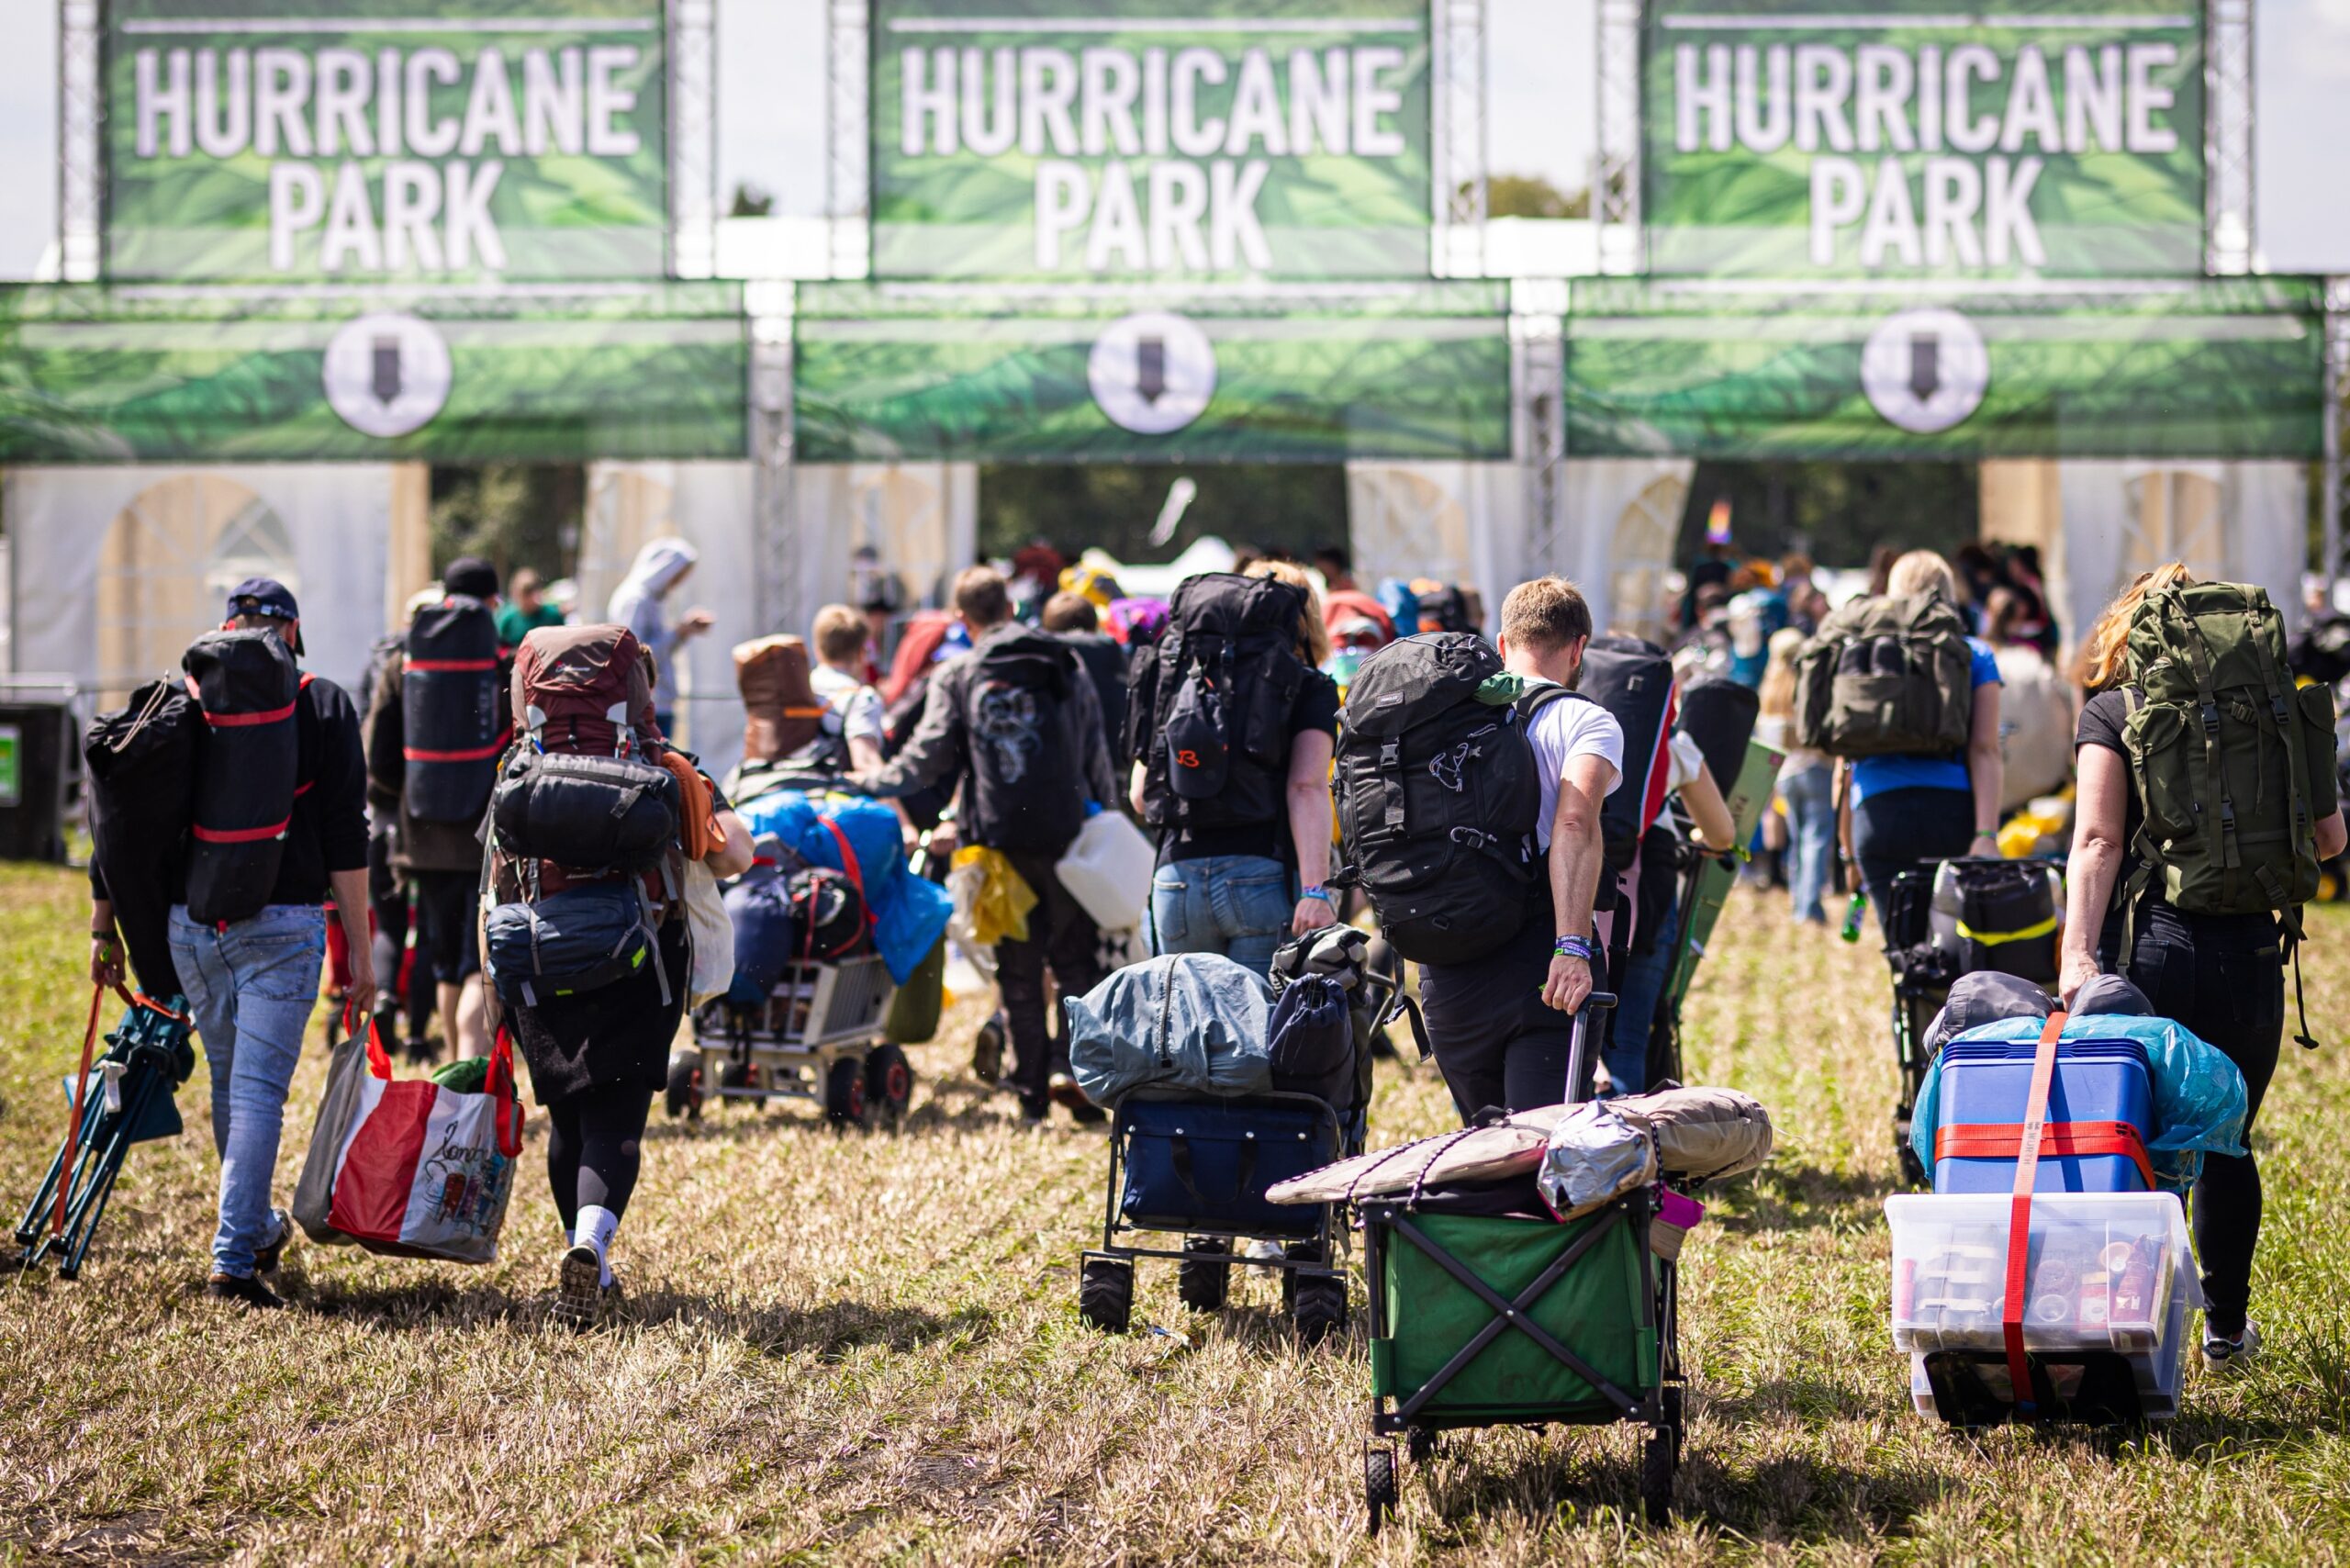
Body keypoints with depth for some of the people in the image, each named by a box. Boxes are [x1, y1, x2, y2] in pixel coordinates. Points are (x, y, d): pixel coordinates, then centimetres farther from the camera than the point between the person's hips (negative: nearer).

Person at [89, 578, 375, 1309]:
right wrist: (360, 951, -1)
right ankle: (234, 1260, -11)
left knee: (229, 1084, 19)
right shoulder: (324, 706, 2)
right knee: (259, 1090, -3)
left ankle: (258, 1227, 35)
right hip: (282, 922, -3)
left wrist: (104, 926, 14)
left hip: (189, 921, 3)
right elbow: (346, 840, -3)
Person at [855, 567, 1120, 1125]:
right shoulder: (1066, 666, 8)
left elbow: (927, 759, -3)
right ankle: (1076, 1065, -7)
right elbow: (1096, 755, 8)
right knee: (1075, 960, 10)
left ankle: (1032, 1098, 7)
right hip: (1066, 836, 1)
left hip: (1002, 840, -1)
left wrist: (870, 783, 12)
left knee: (1019, 973, 6)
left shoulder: (956, 676, 0)